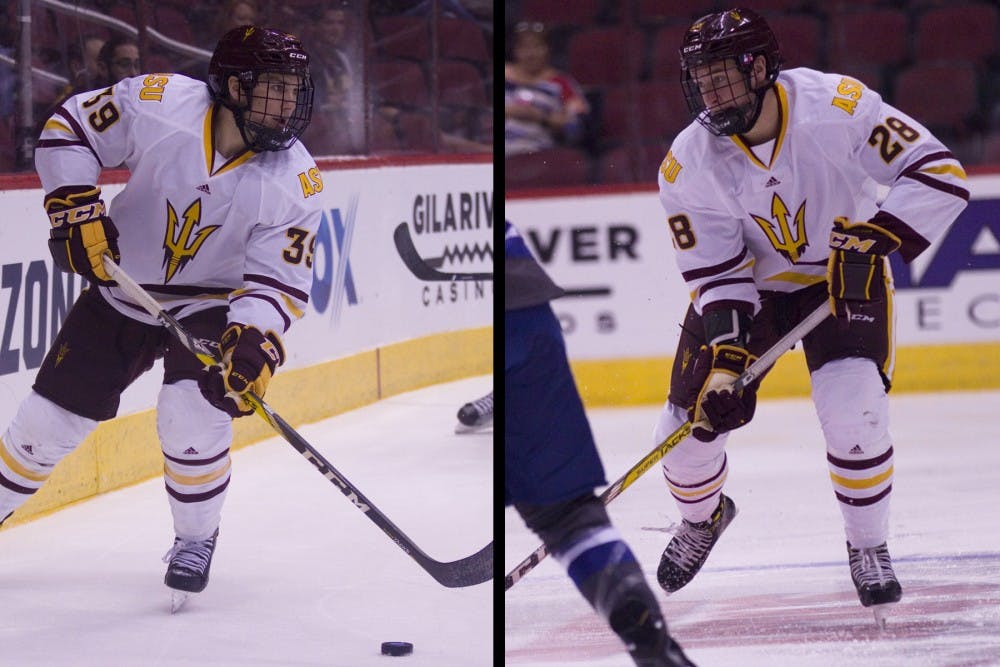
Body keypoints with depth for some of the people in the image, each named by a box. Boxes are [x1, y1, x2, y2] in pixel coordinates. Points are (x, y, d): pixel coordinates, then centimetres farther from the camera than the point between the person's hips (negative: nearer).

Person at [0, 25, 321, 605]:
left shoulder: (297, 183, -22)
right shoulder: (159, 105, -23)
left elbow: (278, 281, -20)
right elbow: (71, 129, -9)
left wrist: (254, 342, -37)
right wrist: (75, 205, -20)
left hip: (210, 305, -1)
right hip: (121, 290, 1)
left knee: (193, 417, -24)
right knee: (52, 417, 4)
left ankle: (196, 539, 1)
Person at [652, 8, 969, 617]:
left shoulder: (836, 106, -29)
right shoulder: (689, 166, -19)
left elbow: (941, 174, -28)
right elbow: (716, 275, -14)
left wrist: (870, 241, -38)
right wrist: (727, 360, -27)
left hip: (846, 276, -3)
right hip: (749, 284, 3)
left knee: (853, 411, -23)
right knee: (693, 423, -2)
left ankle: (869, 546, 3)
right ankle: (703, 517, 34)